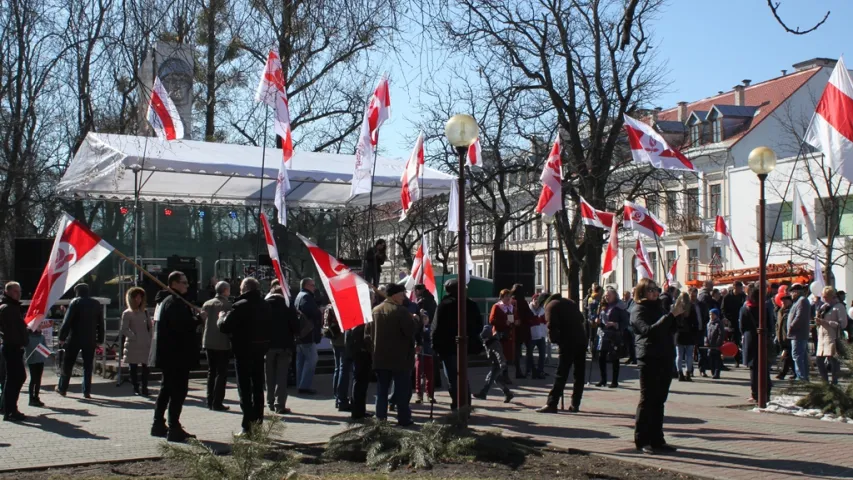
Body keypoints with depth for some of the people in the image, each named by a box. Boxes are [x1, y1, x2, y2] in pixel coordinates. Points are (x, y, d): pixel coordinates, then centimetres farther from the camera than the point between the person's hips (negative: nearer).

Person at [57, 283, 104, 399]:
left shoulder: (75, 302, -5)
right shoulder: (96, 304, 8)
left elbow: (67, 321, -10)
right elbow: (101, 323, 10)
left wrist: (62, 337, -6)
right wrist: (99, 340, 13)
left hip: (74, 339, -3)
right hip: (90, 340, 3)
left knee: (68, 364, 9)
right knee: (88, 366, 5)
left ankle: (62, 388, 16)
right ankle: (87, 391, 2)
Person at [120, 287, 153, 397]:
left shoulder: (144, 312, 16)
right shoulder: (127, 313, 2)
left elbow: (150, 326, 15)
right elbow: (124, 330, -4)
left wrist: (149, 338, 0)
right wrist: (134, 337, -11)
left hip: (145, 345, 3)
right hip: (133, 345, -3)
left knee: (145, 366, -5)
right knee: (133, 367, 1)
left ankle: (144, 388, -1)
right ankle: (136, 388, 8)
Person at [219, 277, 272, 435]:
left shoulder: (240, 306, -17)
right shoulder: (266, 306, 5)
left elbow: (224, 326, -17)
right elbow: (270, 327, 10)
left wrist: (221, 318, 1)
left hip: (243, 351, -6)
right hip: (261, 350, 6)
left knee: (245, 389, -2)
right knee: (258, 387, 16)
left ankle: (247, 426, -4)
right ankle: (258, 421, 21)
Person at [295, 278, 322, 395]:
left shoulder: (299, 296, 20)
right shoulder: (306, 297, -12)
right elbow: (313, 312, -25)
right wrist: (321, 314, -4)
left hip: (299, 334, 11)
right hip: (308, 334, -11)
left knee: (301, 360, 13)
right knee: (311, 359, -8)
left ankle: (300, 385, 17)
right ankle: (305, 386, -12)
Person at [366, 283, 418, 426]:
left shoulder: (375, 311, 9)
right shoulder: (400, 311, -13)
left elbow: (368, 334, 11)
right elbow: (410, 330, -19)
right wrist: (416, 319, -2)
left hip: (380, 358, 6)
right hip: (400, 358, -6)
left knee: (382, 390, 10)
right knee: (402, 390, 1)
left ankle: (380, 418, 9)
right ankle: (404, 419, 1)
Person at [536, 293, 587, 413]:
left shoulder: (551, 306, 1)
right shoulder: (569, 302, 23)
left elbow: (552, 326, -11)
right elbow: (581, 319, 23)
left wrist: (555, 340, 1)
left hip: (568, 343, -6)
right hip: (582, 341, 6)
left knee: (561, 375, -6)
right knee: (579, 375, 11)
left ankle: (551, 404, -8)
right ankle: (575, 405, 13)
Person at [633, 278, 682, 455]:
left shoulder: (659, 307, 18)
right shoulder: (638, 311, -7)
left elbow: (671, 329, 21)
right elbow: (649, 330, -23)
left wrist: (678, 314, 3)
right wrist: (671, 314, -26)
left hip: (665, 358, 8)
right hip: (649, 359, -8)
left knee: (659, 400, 10)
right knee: (647, 400, -4)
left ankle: (656, 439, 15)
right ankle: (642, 441, 1)